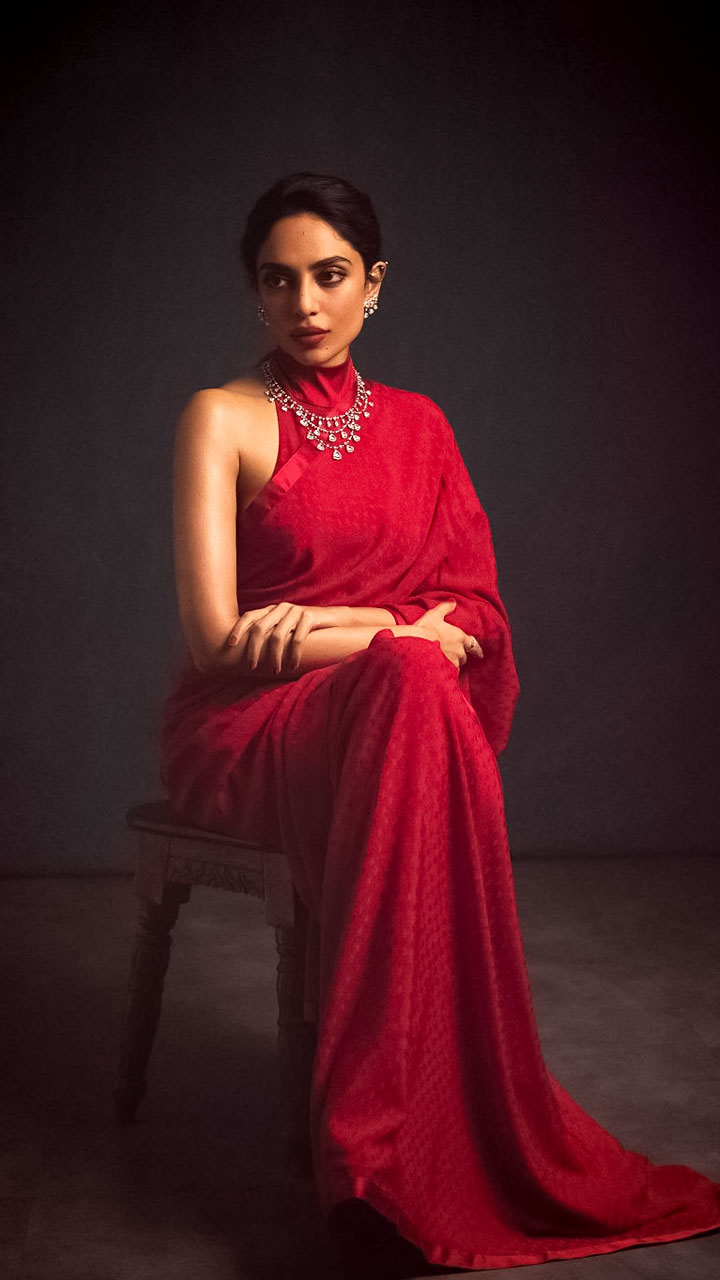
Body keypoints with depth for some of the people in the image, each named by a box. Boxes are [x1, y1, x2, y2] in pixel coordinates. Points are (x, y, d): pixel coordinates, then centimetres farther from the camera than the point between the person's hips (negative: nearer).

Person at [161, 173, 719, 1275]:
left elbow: (479, 609, 7)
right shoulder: (225, 419, 1)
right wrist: (394, 631, -12)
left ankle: (379, 1144, -32)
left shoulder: (419, 425, 15)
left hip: (389, 719, 4)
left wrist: (335, 626, -11)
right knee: (414, 678, -35)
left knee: (420, 676, -34)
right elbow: (217, 636, -9)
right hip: (249, 731, -3)